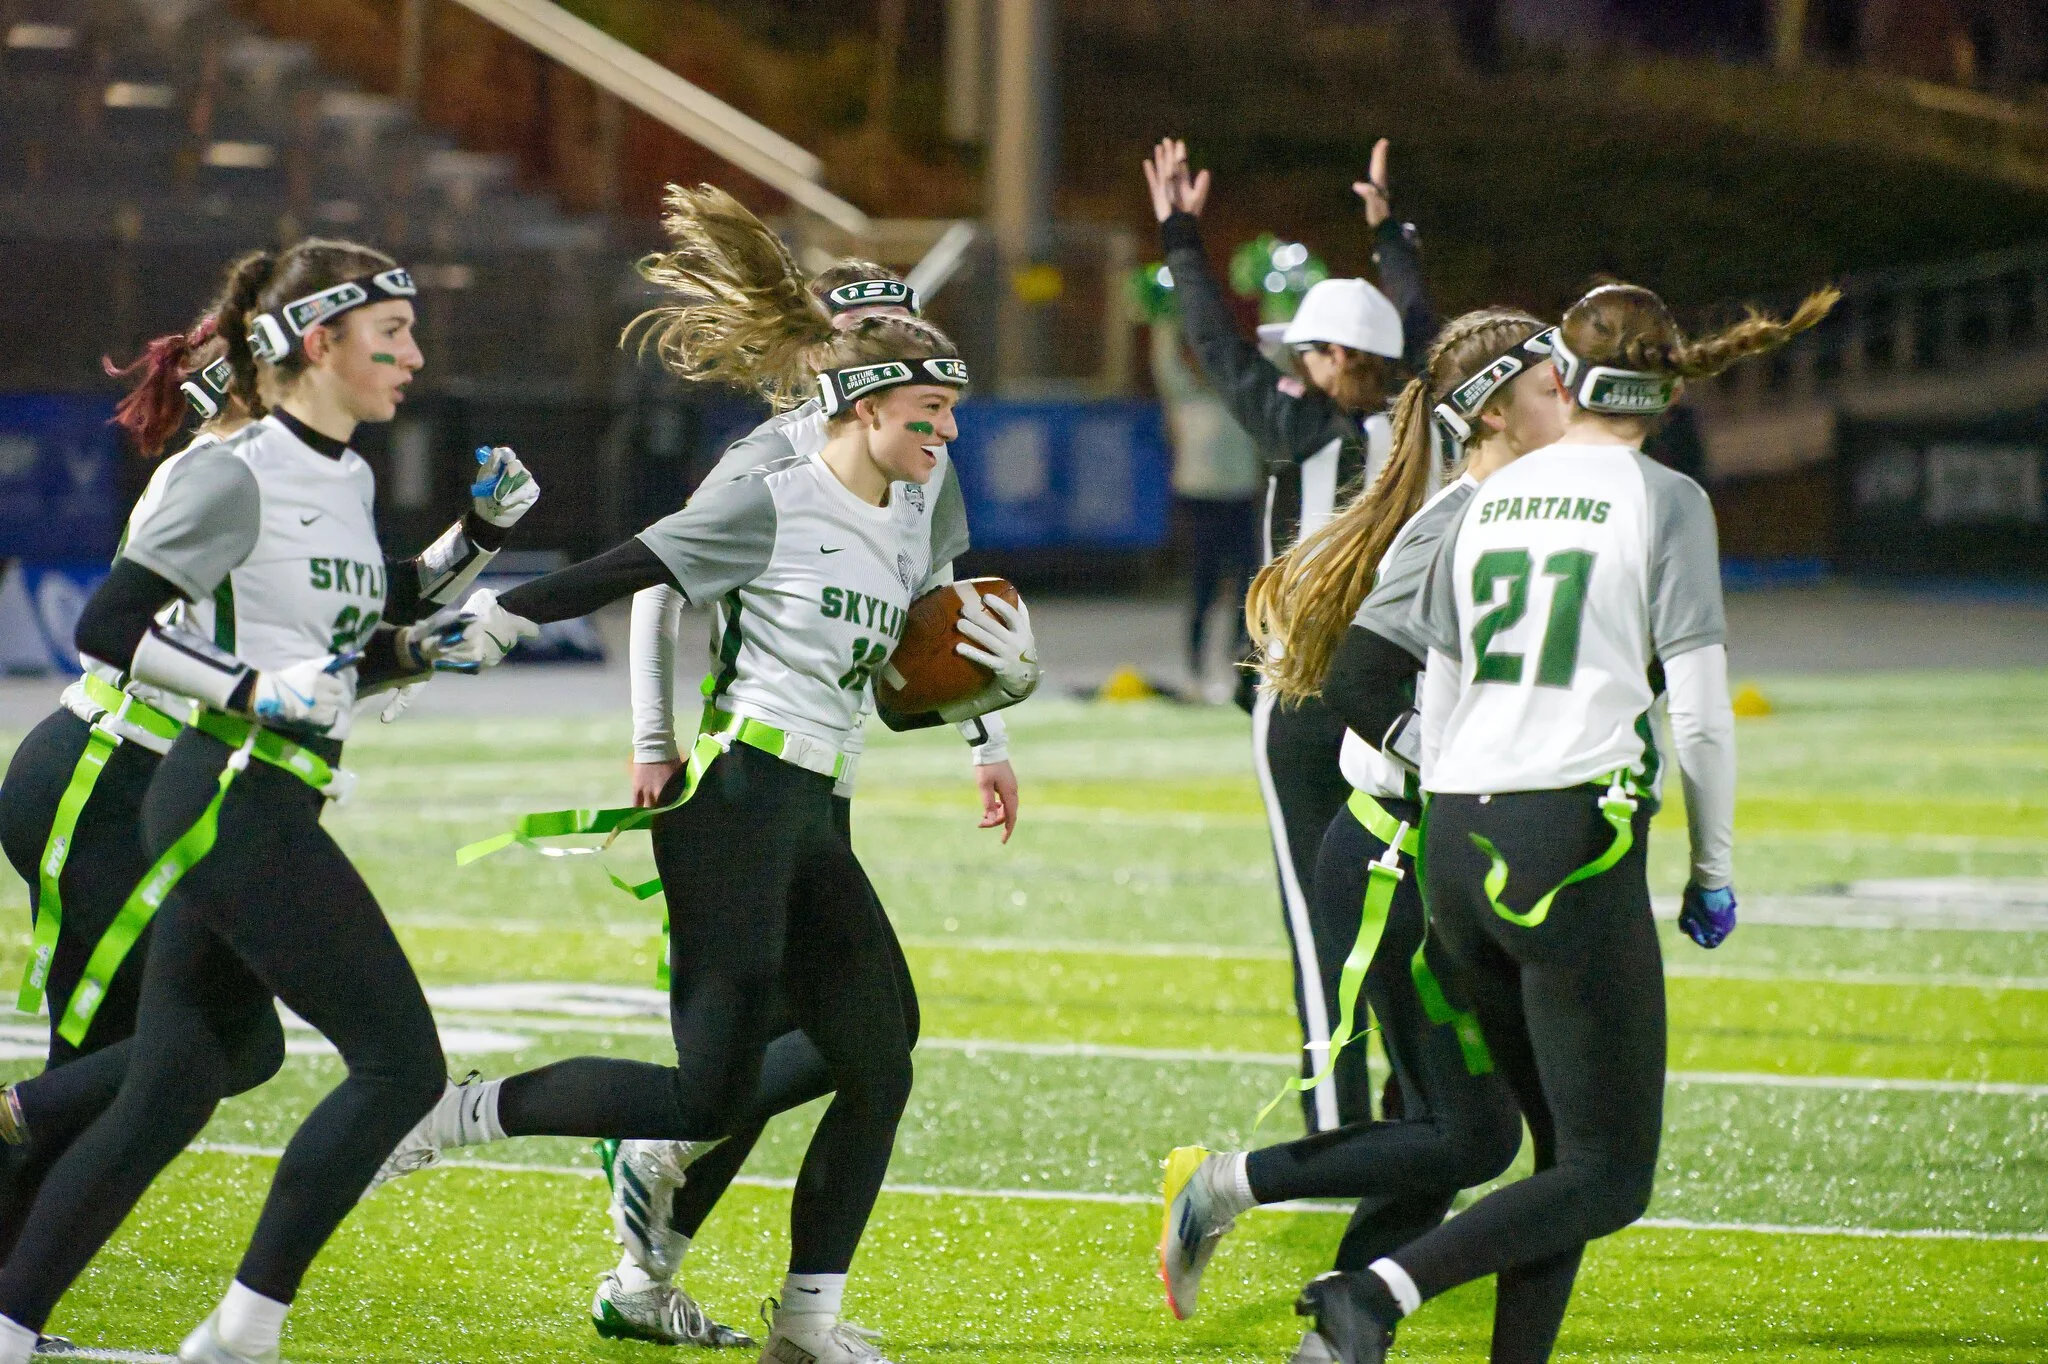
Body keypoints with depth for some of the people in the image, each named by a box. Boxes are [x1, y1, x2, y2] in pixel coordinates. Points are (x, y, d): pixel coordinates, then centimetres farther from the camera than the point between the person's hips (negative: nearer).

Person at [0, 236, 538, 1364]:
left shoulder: (350, 480, 16)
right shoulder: (238, 476, -10)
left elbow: (347, 655, 25)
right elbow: (107, 628, -14)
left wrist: (476, 535, 17)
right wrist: (257, 690, -21)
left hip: (270, 816, 9)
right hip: (230, 799, -9)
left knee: (165, 1101, 8)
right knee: (398, 1062, -10)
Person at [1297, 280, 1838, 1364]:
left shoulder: (1490, 502, 13)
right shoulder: (1664, 502, -3)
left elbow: (1438, 705, 15)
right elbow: (1697, 712, -7)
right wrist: (1714, 869, 5)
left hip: (1462, 839, 6)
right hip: (1577, 841, -6)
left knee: (1570, 1140, 17)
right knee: (1609, 1175, -1)